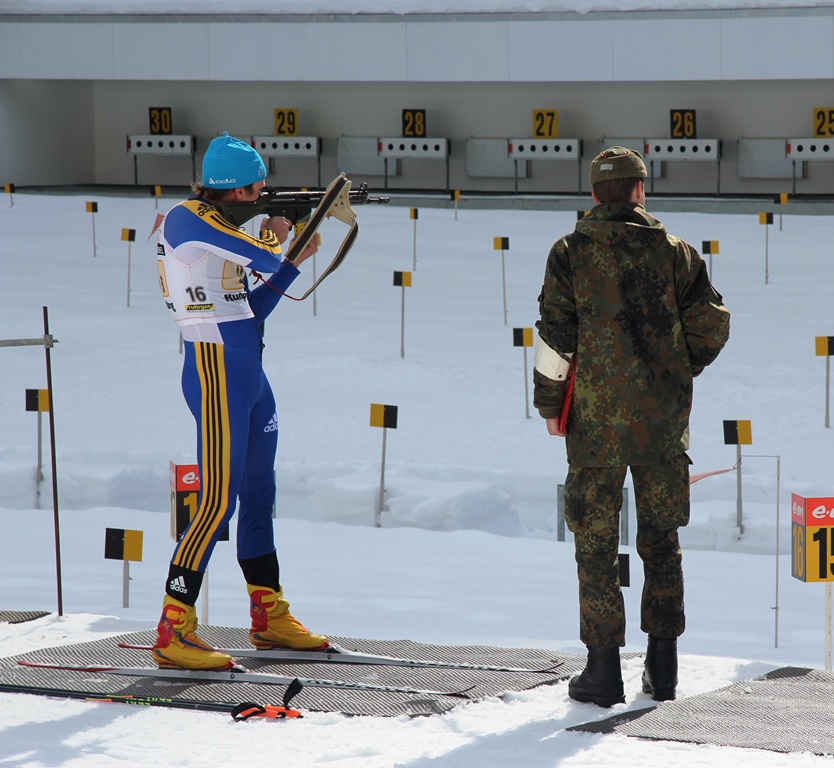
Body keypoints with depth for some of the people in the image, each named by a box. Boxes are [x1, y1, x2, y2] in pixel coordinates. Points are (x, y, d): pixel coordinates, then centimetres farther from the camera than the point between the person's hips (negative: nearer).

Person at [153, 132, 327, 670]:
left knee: (258, 495, 17)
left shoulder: (217, 230, 18)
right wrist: (275, 236, 7)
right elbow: (262, 257, -16)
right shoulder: (188, 219, -10)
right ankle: (173, 633, -13)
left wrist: (295, 262, 18)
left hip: (248, 375, 10)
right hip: (217, 371, -10)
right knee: (219, 501, -13)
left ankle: (270, 616, 29)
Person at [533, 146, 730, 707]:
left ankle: (604, 668, -1)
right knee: (662, 540, 12)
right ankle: (663, 667, 12)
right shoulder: (676, 252, 3)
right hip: (664, 417, 2)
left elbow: (555, 335, -4)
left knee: (596, 541, 3)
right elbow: (713, 323, 2)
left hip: (597, 416, -2)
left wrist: (550, 404, 4)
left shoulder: (571, 253, -1)